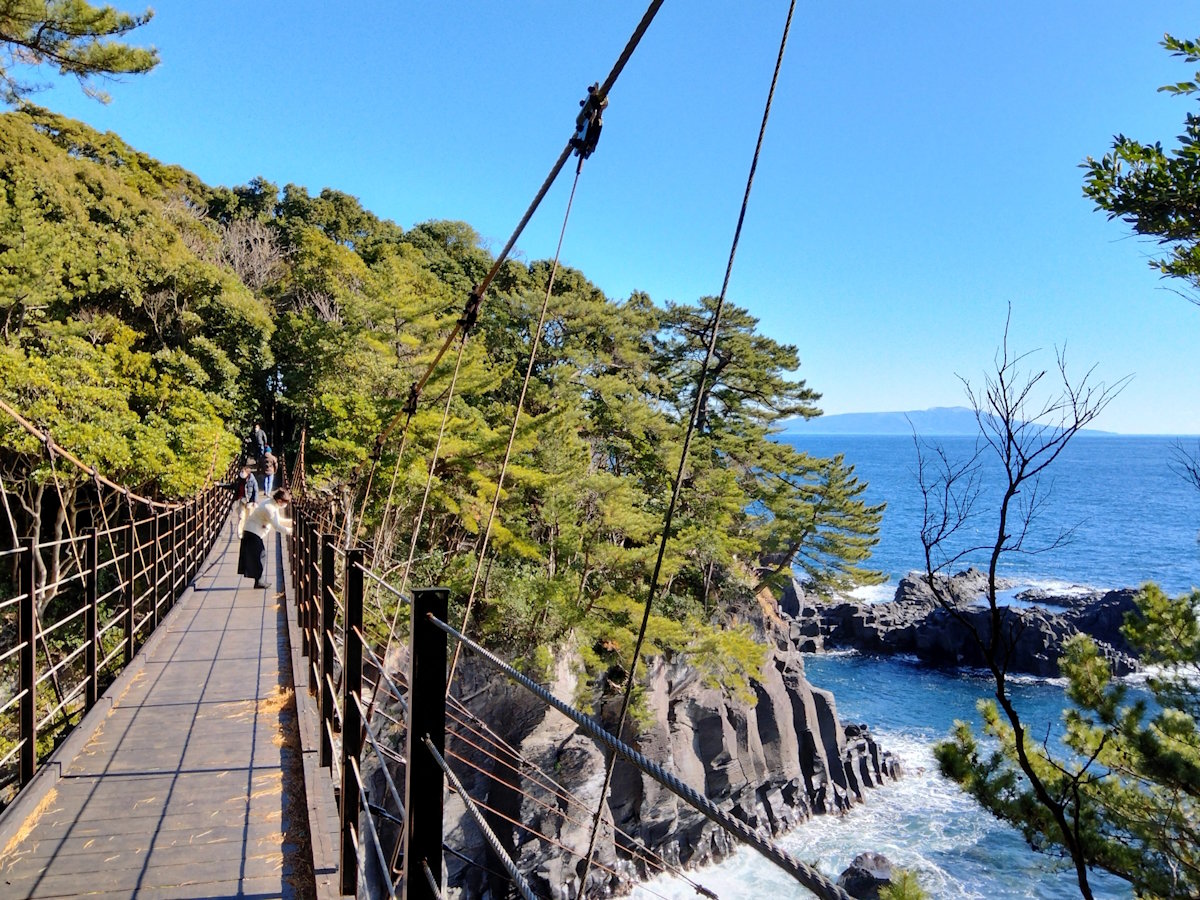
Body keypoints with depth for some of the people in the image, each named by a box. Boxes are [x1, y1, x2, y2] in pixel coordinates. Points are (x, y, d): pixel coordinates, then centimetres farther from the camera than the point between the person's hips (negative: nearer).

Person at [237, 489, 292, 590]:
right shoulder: (268, 508, -25)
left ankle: (259, 581, 17)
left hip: (257, 533, 10)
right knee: (259, 555, -6)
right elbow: (276, 526, -27)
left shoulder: (274, 506, 5)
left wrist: (291, 522, 11)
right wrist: (289, 531, -23)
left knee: (261, 555, 11)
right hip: (253, 533, -10)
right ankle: (258, 581, 0)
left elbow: (278, 520, 18)